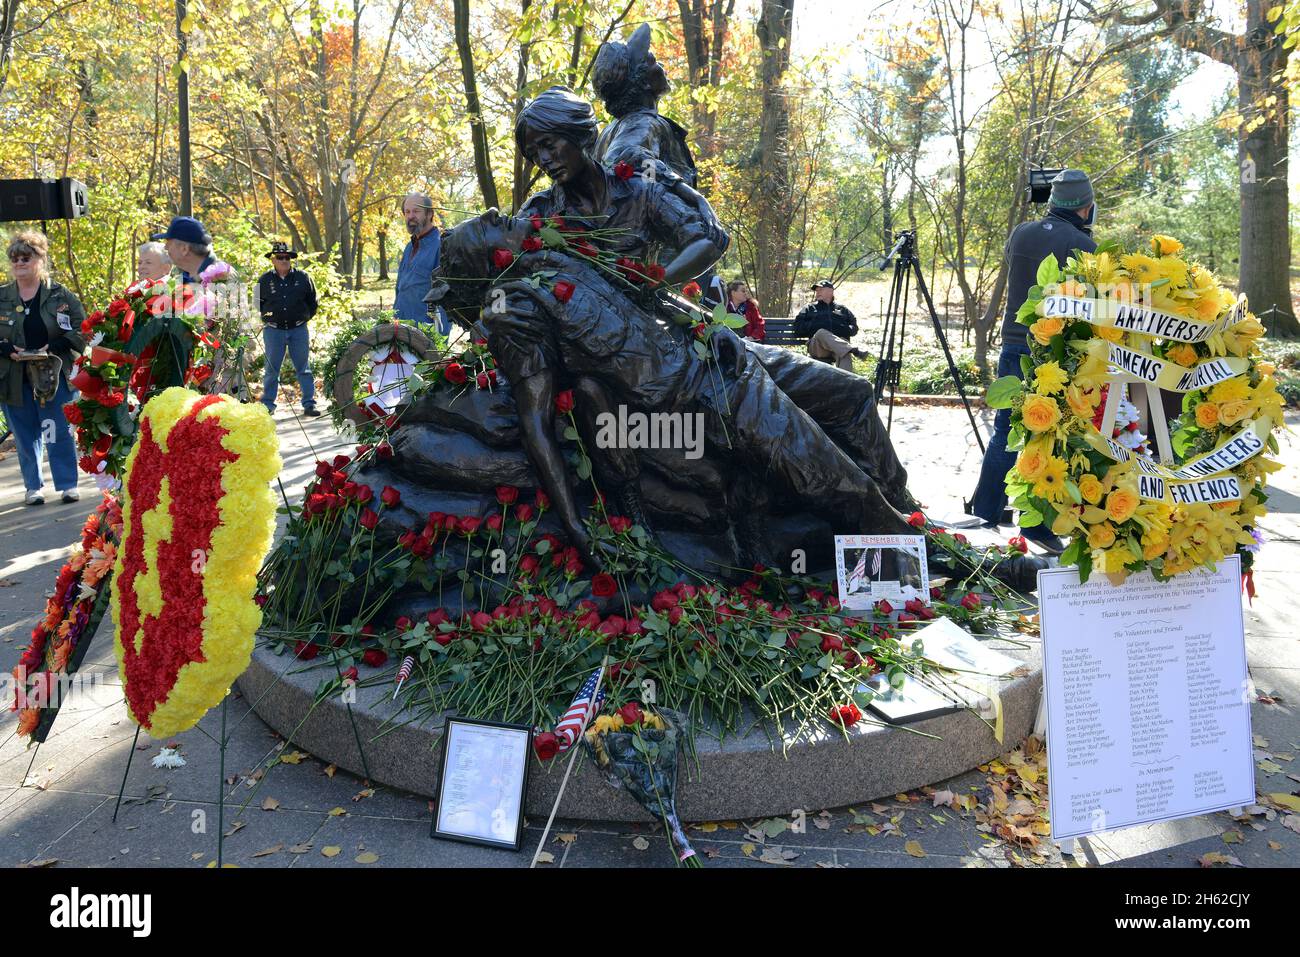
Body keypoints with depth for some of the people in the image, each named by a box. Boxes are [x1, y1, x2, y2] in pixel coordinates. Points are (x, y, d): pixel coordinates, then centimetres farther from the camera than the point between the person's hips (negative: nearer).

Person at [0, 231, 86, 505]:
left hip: (55, 376, -2)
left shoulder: (60, 295, 2)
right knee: (26, 435, 8)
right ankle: (33, 487, 18)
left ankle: (68, 484, 10)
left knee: (61, 431, 0)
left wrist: (54, 346, -13)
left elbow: (82, 329, -1)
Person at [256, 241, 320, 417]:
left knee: (303, 368, 4)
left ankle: (309, 404, 8)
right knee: (272, 369, 4)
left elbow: (312, 300, 13)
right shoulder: (265, 280, 3)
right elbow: (258, 303, 16)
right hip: (273, 331, 0)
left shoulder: (302, 277, 2)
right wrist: (267, 316, 8)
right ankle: (267, 405, 13)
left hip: (298, 329, 0)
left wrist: (306, 316, 7)